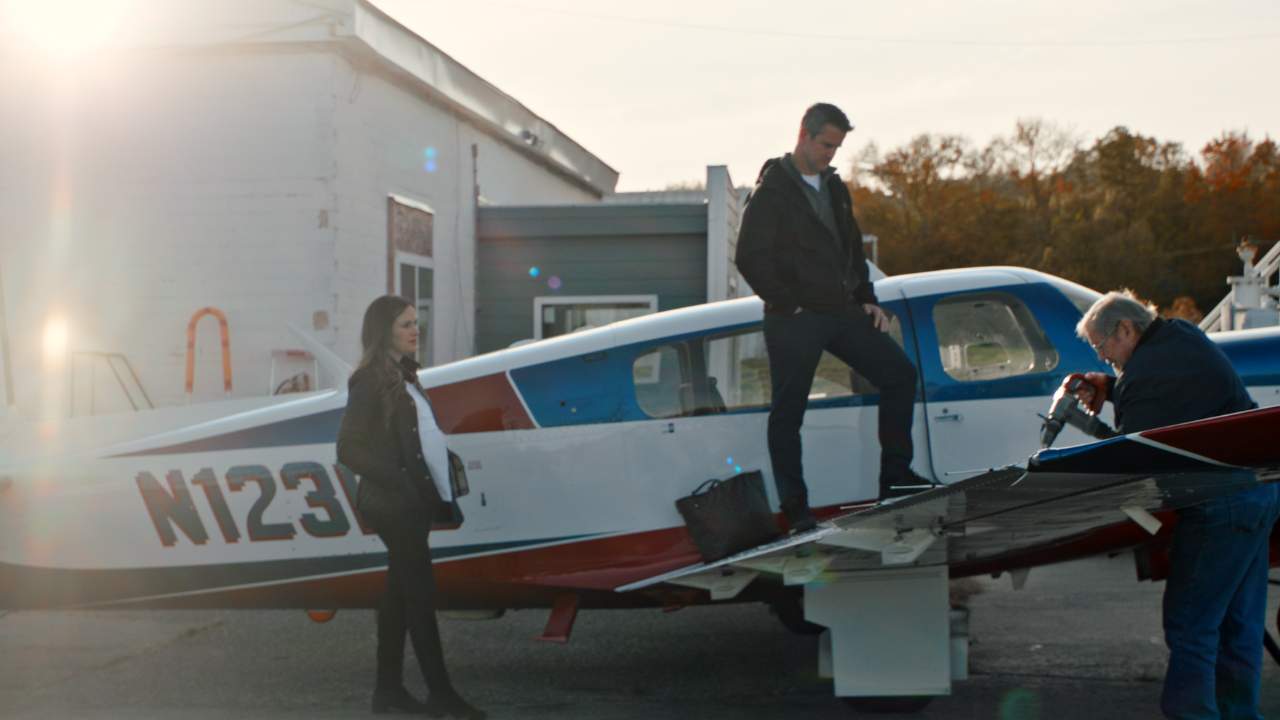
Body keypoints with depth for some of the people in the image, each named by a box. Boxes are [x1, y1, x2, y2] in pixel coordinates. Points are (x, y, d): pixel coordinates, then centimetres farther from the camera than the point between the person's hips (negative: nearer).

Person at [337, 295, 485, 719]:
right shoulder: (370, 382, -13)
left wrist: (434, 489, 5)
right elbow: (349, 449, -17)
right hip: (393, 504, -9)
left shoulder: (404, 377, 14)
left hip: (412, 502, 9)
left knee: (401, 591, 11)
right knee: (421, 593, -6)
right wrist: (399, 482, -18)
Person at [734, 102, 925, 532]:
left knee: (900, 373, 0)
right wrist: (789, 304, -13)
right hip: (792, 322, -7)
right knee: (788, 412, -2)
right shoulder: (771, 191, -6)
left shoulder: (834, 188, 17)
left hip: (842, 312, 7)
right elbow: (750, 259, -11)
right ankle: (795, 509, 5)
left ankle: (895, 479, 7)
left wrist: (866, 299, 13)